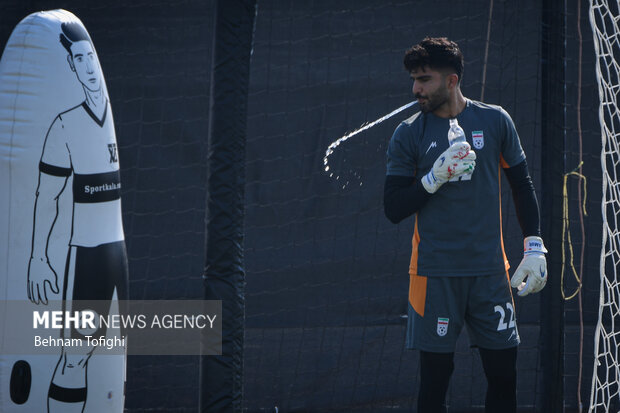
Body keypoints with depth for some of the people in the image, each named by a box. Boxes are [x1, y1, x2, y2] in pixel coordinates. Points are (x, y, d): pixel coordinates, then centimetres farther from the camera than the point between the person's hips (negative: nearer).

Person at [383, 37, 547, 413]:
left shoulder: (495, 121, 5)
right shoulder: (408, 135, 1)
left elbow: (523, 186, 12)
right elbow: (393, 209, 0)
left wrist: (535, 247, 4)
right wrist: (435, 178, -15)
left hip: (490, 269, 1)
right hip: (435, 272, -1)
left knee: (504, 374, 0)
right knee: (435, 376, -2)